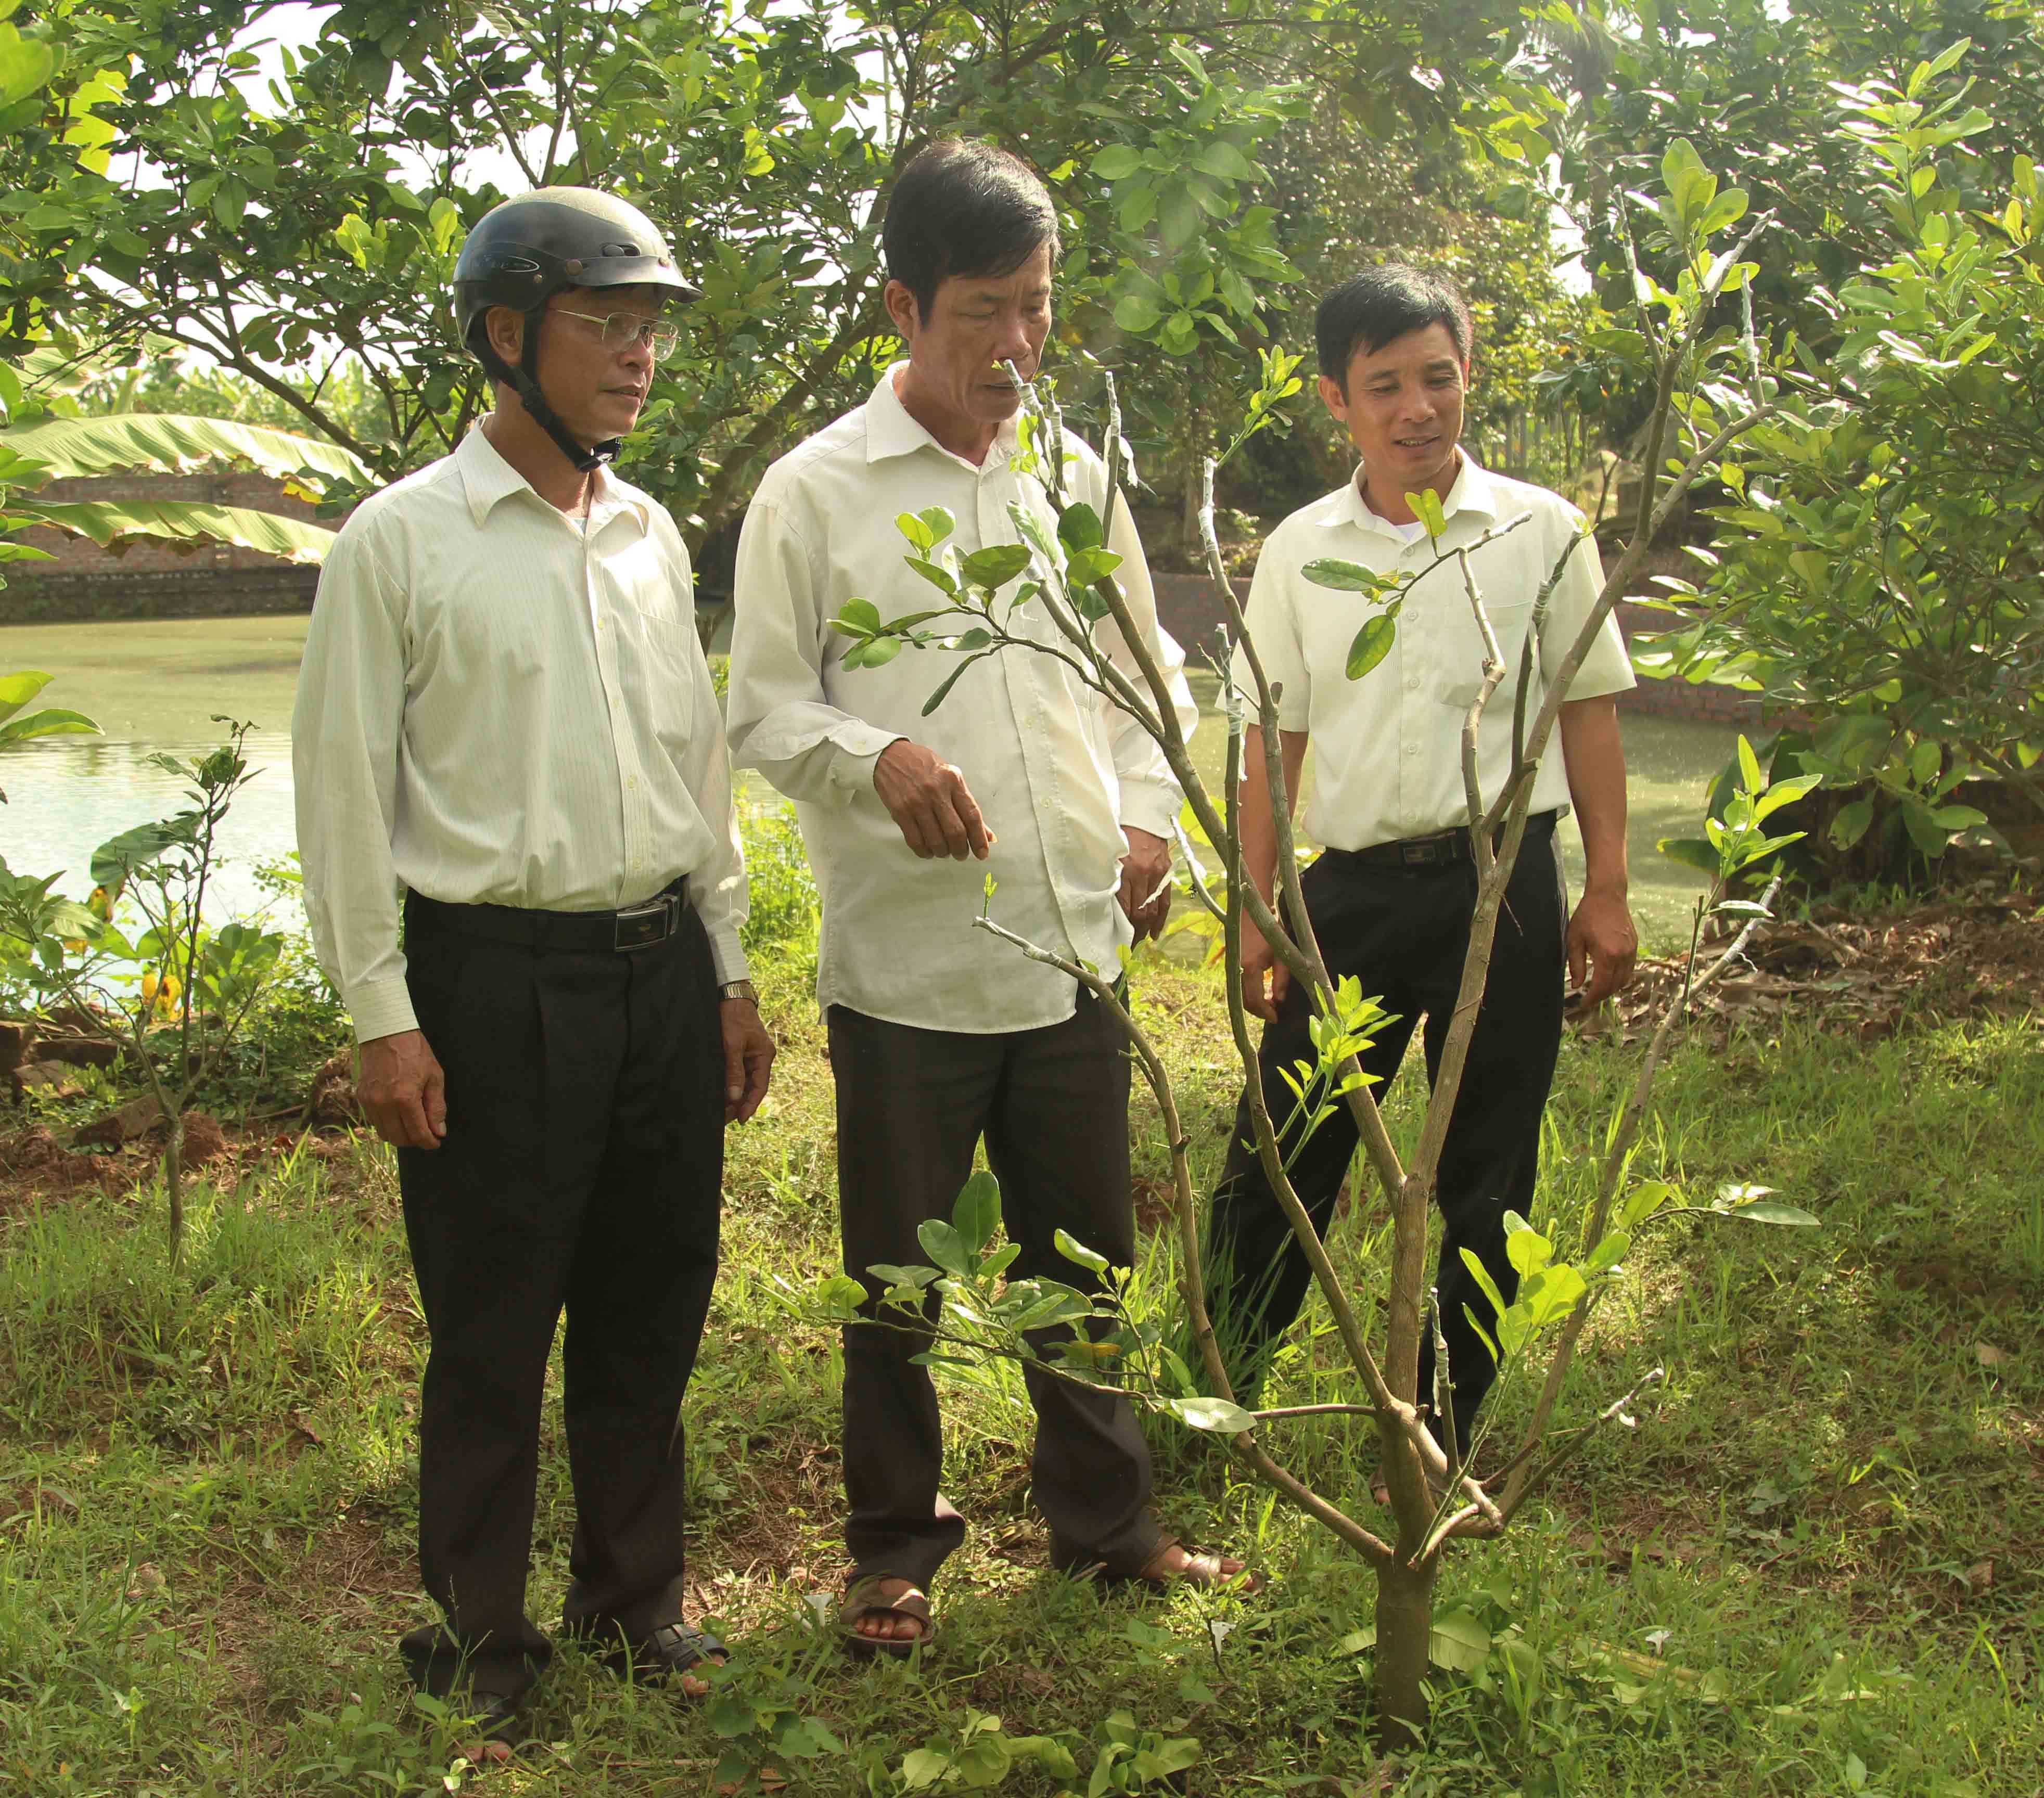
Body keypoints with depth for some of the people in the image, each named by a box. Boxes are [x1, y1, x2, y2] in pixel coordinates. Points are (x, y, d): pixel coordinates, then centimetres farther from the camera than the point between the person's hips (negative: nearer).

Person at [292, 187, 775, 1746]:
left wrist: (730, 973, 14)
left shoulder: (651, 535, 11)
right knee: (493, 1328, 5)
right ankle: (479, 1629, 23)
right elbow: (345, 793, -6)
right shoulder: (401, 540, -6)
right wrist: (382, 1015, -10)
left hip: (660, 969, 5)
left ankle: (633, 1592, 31)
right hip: (496, 976, -5)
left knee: (653, 1307, 13)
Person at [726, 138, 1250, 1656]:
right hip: (904, 959, -4)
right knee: (898, 1276, 9)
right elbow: (766, 707, -3)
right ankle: (899, 1546, 27)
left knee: (1088, 1254, 15)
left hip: (1075, 950, 4)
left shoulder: (1075, 478, 9)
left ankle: (1106, 1517, 33)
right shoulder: (814, 493, -4)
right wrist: (879, 758, -21)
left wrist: (1149, 819, 5)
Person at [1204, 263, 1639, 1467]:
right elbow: (1275, 738, 9)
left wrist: (1607, 891, 0)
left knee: (1484, 1181, 9)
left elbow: (1590, 713, 4)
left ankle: (1447, 1437, 24)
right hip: (1353, 889, 1)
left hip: (1501, 882, -1)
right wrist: (1256, 912, 6)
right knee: (1275, 1162, 4)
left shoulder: (1540, 531, 0)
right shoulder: (1299, 553, 4)